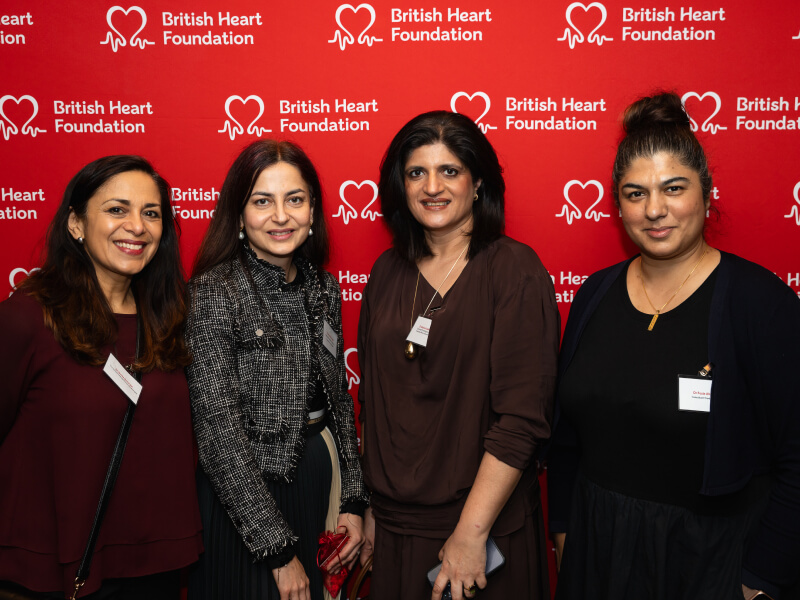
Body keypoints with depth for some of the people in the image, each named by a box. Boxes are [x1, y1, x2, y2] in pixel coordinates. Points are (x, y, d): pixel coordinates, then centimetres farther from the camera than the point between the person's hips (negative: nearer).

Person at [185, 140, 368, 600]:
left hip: (319, 485, 6)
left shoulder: (323, 287, 2)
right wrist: (279, 549, -17)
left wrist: (353, 500, 4)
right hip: (243, 502, -6)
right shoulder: (215, 291, -16)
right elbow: (220, 432, -18)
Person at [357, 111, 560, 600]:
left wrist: (472, 532, -17)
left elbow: (523, 417, -17)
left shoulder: (515, 270, -12)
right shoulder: (388, 271, 3)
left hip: (484, 527, -4)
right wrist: (372, 505, 9)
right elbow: (375, 401, 9)